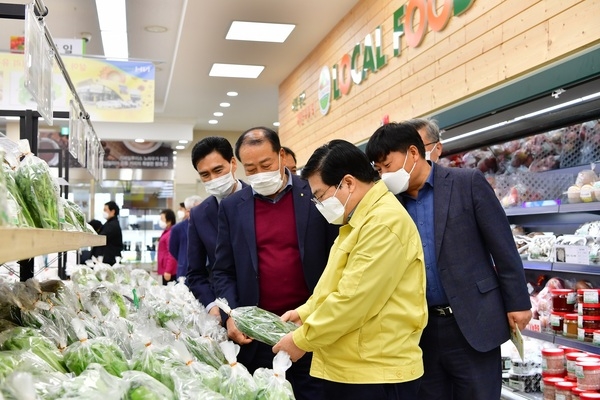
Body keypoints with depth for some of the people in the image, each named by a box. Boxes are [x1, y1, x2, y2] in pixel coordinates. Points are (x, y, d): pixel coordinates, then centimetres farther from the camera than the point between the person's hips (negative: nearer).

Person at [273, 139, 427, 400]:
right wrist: (305, 312, 9)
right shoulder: (359, 220, 14)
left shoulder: (384, 222, -20)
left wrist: (301, 340, -13)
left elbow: (353, 298, -23)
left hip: (376, 373, -9)